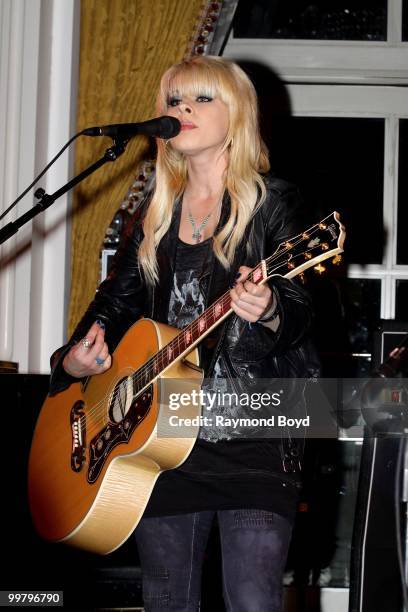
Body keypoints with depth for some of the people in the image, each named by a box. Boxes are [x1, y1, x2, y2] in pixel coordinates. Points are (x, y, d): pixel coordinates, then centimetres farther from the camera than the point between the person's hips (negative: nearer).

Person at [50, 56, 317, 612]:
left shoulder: (273, 202, 0)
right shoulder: (154, 214, 15)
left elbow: (300, 313, -6)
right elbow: (116, 300, 22)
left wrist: (270, 312, -29)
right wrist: (74, 360, 4)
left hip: (253, 435, -5)